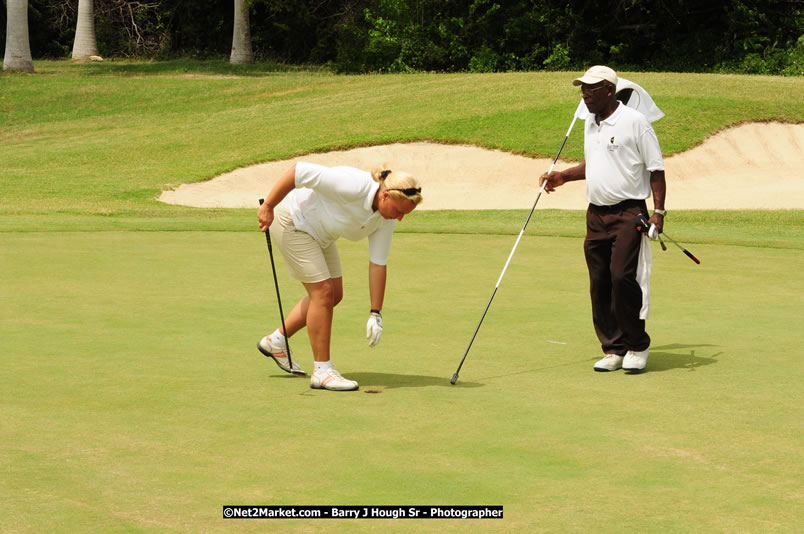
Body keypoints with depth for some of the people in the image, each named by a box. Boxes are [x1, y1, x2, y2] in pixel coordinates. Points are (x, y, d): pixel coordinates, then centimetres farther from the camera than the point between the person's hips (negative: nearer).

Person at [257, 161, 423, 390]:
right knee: (323, 292, -13)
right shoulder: (354, 187, -36)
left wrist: (376, 314, -7)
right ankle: (322, 370, -5)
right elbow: (298, 170, -34)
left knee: (333, 295, 11)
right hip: (292, 220, -9)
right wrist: (267, 207, -25)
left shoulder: (386, 218, -11)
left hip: (317, 232, 9)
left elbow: (378, 264, -5)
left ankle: (276, 341, 26)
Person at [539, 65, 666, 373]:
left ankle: (637, 346, -1)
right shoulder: (590, 124, 14)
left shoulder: (634, 122, -8)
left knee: (623, 277, -15)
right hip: (596, 214, 7)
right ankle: (613, 349, 10)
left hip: (628, 212, -7)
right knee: (599, 284, 3)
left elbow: (656, 169, -7)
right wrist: (562, 177, 18)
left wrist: (658, 212, -12)